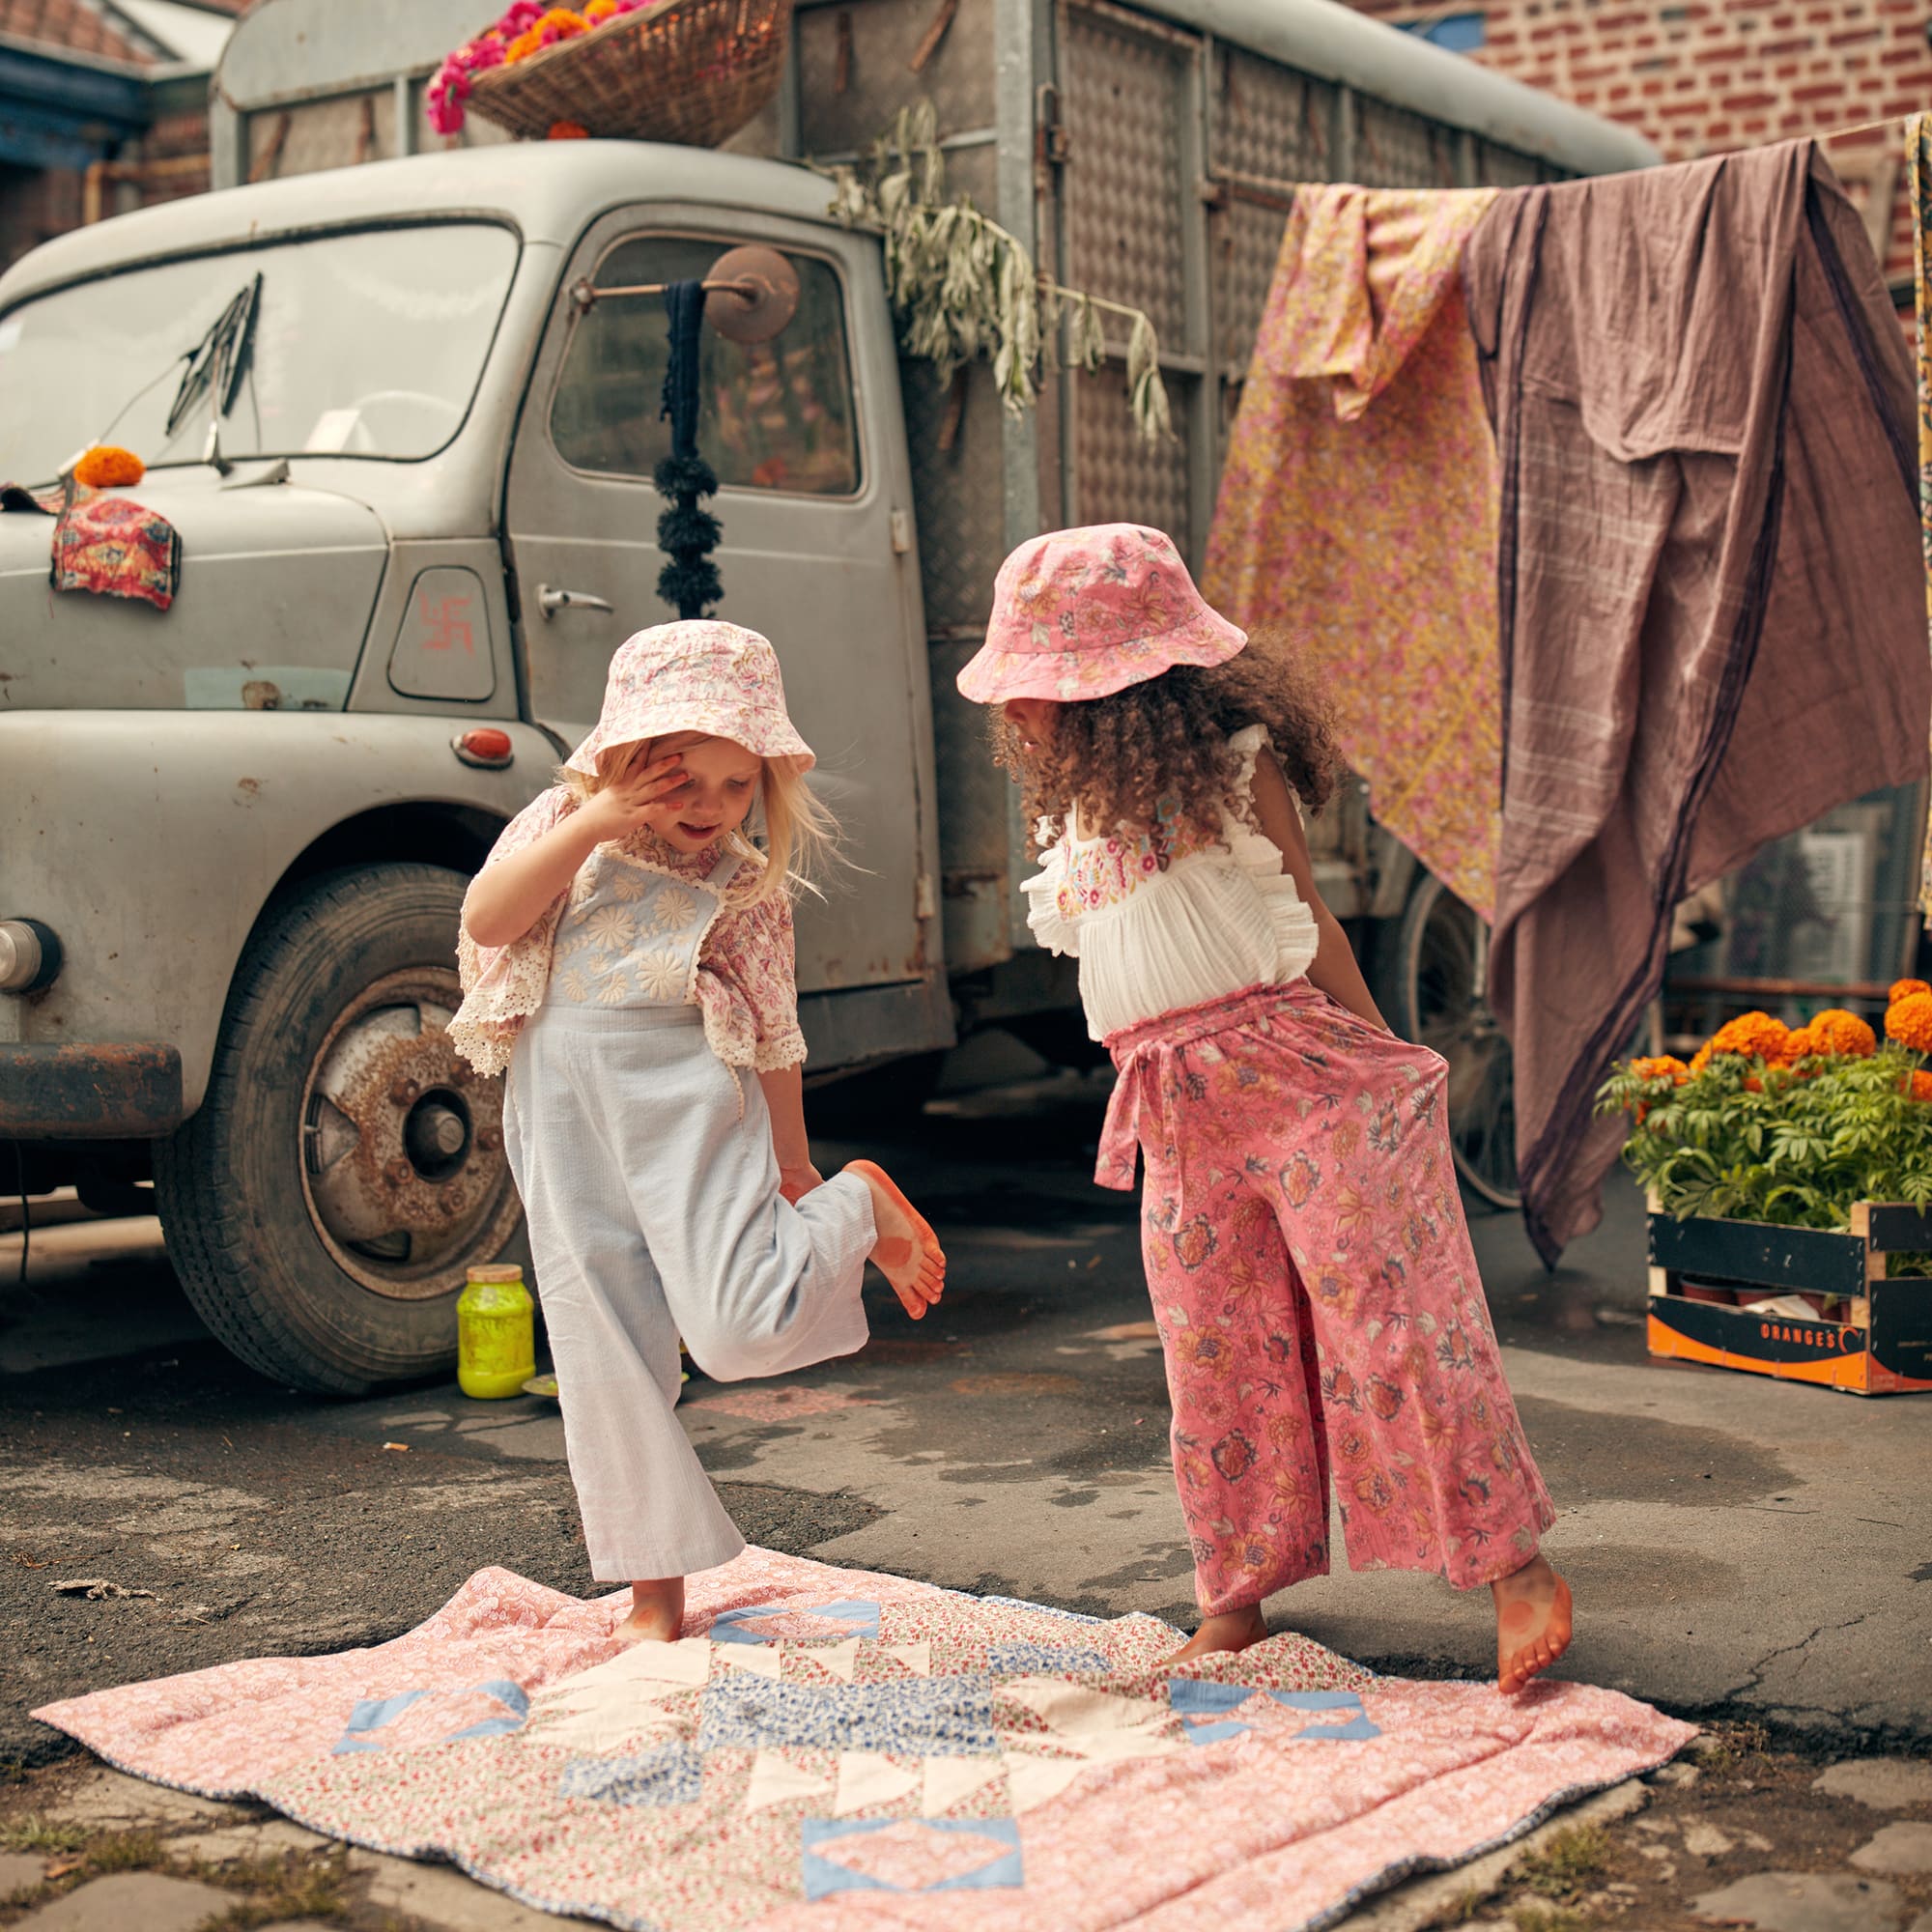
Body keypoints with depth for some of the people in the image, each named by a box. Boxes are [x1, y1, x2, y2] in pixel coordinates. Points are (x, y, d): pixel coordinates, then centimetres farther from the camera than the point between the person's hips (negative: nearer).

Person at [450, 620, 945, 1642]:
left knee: (741, 1328, -17)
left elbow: (772, 1040, 10)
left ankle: (858, 1204, 13)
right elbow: (485, 919, -9)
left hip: (686, 1104, -2)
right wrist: (596, 819, -14)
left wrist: (798, 1173, 13)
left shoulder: (745, 887, 4)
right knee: (605, 1358, 4)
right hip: (566, 1128, 2)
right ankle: (655, 1597, 18)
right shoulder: (563, 829, 7)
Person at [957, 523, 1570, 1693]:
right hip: (1179, 1114, 6)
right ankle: (1237, 1597, 18)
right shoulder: (1069, 808, 15)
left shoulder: (1234, 767, -3)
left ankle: (1516, 1566, 1)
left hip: (1303, 1072, -6)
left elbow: (1310, 923, -2)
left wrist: (1381, 1061, -3)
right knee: (1215, 1354, 7)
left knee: (1389, 1322, -7)